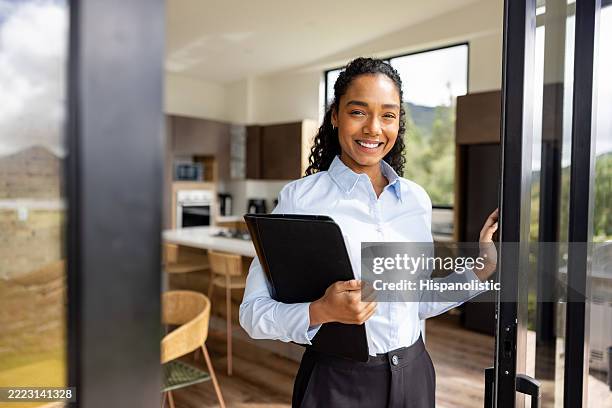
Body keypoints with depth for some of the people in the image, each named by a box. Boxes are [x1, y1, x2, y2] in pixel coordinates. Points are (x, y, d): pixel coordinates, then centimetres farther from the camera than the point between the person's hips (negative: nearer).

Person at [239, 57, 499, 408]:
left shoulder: (417, 199, 1)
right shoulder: (300, 198, -14)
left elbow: (416, 302, 9)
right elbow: (253, 312, -14)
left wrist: (481, 269, 1)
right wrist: (321, 312, -29)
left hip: (414, 373, 5)